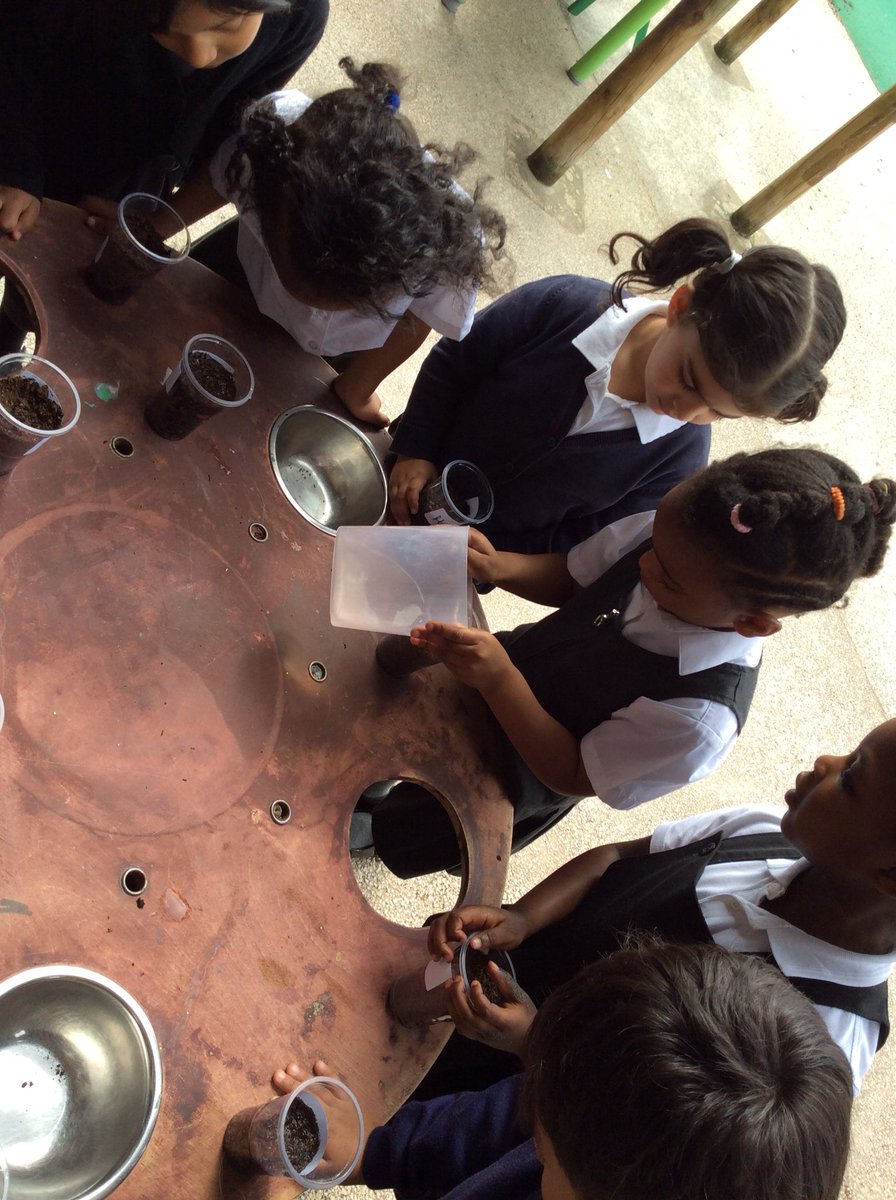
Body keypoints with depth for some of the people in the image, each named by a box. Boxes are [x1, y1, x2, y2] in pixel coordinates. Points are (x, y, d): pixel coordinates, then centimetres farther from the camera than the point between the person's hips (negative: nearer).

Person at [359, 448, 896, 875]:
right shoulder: (661, 534, -28)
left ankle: (371, 831, 52)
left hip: (521, 778, -4)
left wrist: (499, 679, -41)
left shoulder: (699, 720, -42)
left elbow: (573, 775, -28)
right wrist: (501, 566, -27)